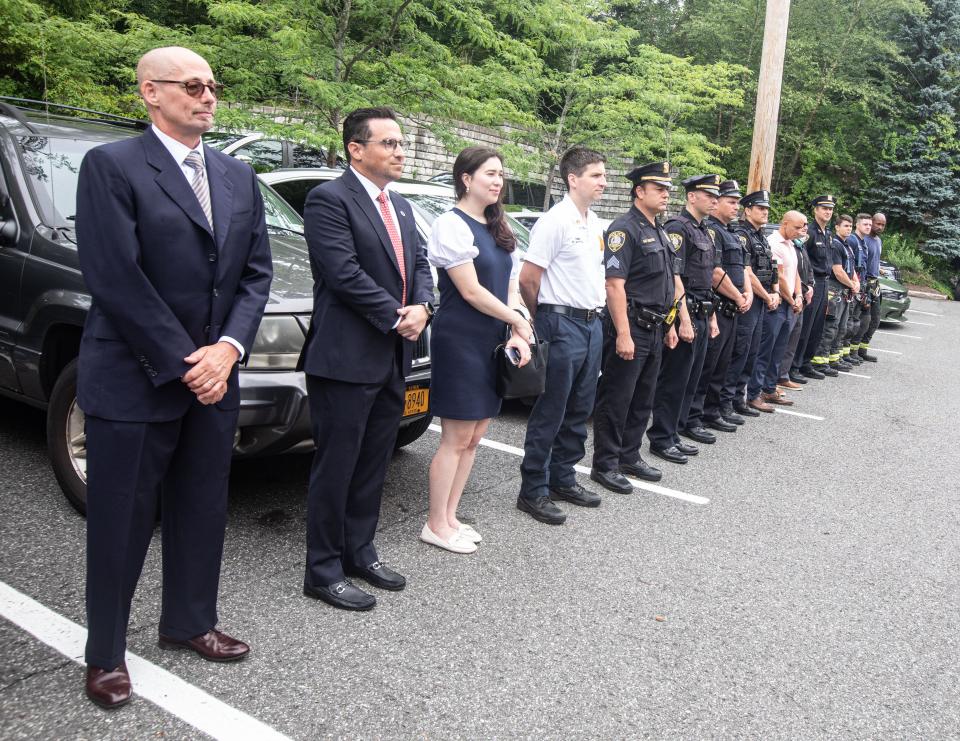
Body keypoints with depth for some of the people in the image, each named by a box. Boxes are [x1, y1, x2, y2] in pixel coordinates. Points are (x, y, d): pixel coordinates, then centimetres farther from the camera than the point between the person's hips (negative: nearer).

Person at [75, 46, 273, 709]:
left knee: (203, 512, 16)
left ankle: (189, 623, 36)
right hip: (134, 380, -5)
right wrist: (183, 362, -15)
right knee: (120, 523, 7)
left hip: (215, 377, 6)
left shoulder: (238, 176, 11)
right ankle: (106, 653, 25)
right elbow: (115, 278, -15)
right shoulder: (112, 166, -8)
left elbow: (257, 272, 7)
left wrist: (227, 349, -8)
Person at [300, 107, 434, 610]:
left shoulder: (401, 208, 16)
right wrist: (397, 317, -14)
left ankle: (359, 553, 31)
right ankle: (323, 571, 15)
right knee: (335, 469, 2)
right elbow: (345, 272, -19)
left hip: (392, 361, 8)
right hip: (346, 359, -8)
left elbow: (419, 264, 14)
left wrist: (421, 307, -6)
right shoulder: (329, 199, -11)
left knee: (372, 466, 16)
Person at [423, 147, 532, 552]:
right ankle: (436, 525, 11)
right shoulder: (452, 224, -11)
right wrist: (517, 321, -7)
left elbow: (510, 286, 10)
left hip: (492, 343, 8)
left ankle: (449, 517, 23)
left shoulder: (498, 228, 14)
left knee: (474, 436, 11)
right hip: (460, 341, -8)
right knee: (456, 438, -2)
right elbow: (471, 291, -15)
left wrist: (517, 334, -5)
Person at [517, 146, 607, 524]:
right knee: (550, 413, -2)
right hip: (563, 326, -8)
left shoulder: (595, 224, 13)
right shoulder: (555, 221, -13)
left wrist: (594, 314, 16)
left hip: (592, 323, 8)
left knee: (579, 411, 15)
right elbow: (528, 279, -14)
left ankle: (562, 478, 28)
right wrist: (547, 319, -2)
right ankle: (533, 491, 8)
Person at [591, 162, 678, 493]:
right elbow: (614, 284, -19)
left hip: (654, 330, 9)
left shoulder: (659, 233, 17)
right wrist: (623, 334, -23)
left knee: (642, 401, 15)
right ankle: (605, 465, 7)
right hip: (630, 329, -9)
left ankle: (630, 457, 27)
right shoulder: (624, 229, -12)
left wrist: (669, 325, 19)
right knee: (616, 401, -2)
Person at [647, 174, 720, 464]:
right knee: (673, 380, -4)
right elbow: (674, 277, -18)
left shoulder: (704, 231, 18)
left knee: (690, 380, 12)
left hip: (701, 316, 9)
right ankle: (661, 439, 4)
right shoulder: (678, 227, -11)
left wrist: (711, 317, 20)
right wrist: (685, 320, -22)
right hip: (685, 314, -9)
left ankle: (674, 433, 21)